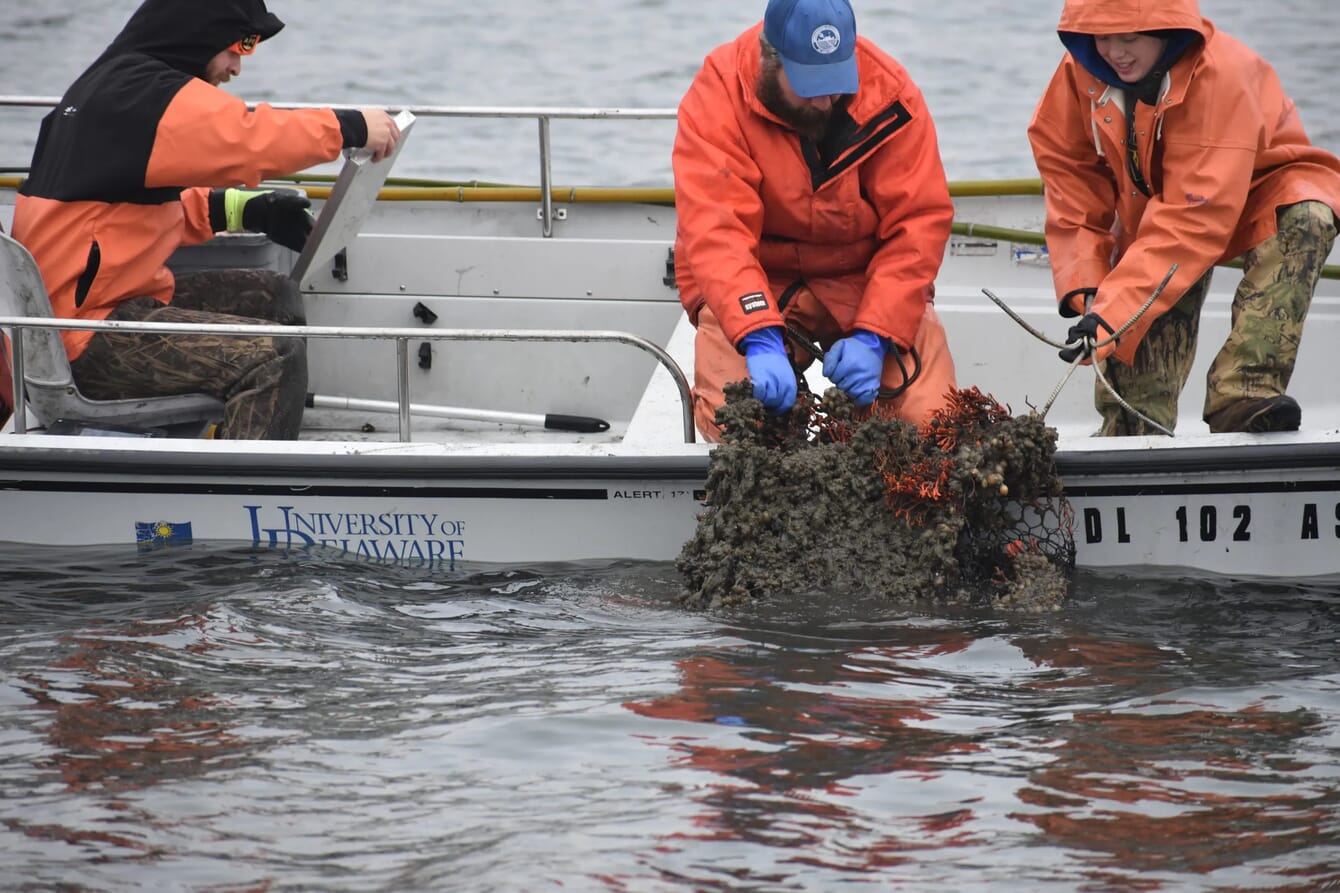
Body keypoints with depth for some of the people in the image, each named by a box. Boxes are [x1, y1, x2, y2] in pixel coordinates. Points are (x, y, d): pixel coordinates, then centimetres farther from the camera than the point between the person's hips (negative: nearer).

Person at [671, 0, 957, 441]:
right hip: (753, 284, -1)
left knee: (933, 421, -17)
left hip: (866, 280, 2)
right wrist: (760, 340, -43)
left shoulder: (889, 92, -13)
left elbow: (921, 221, -14)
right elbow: (715, 231, -29)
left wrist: (874, 336, -26)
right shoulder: (720, 93, -19)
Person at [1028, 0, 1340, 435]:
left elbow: (1194, 218, -38)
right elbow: (1069, 172, -9)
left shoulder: (1221, 74, -34)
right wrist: (1085, 289, -21)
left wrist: (1114, 310, -42)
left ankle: (1243, 396, -44)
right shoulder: (1079, 72, -18)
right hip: (1150, 206, 4)